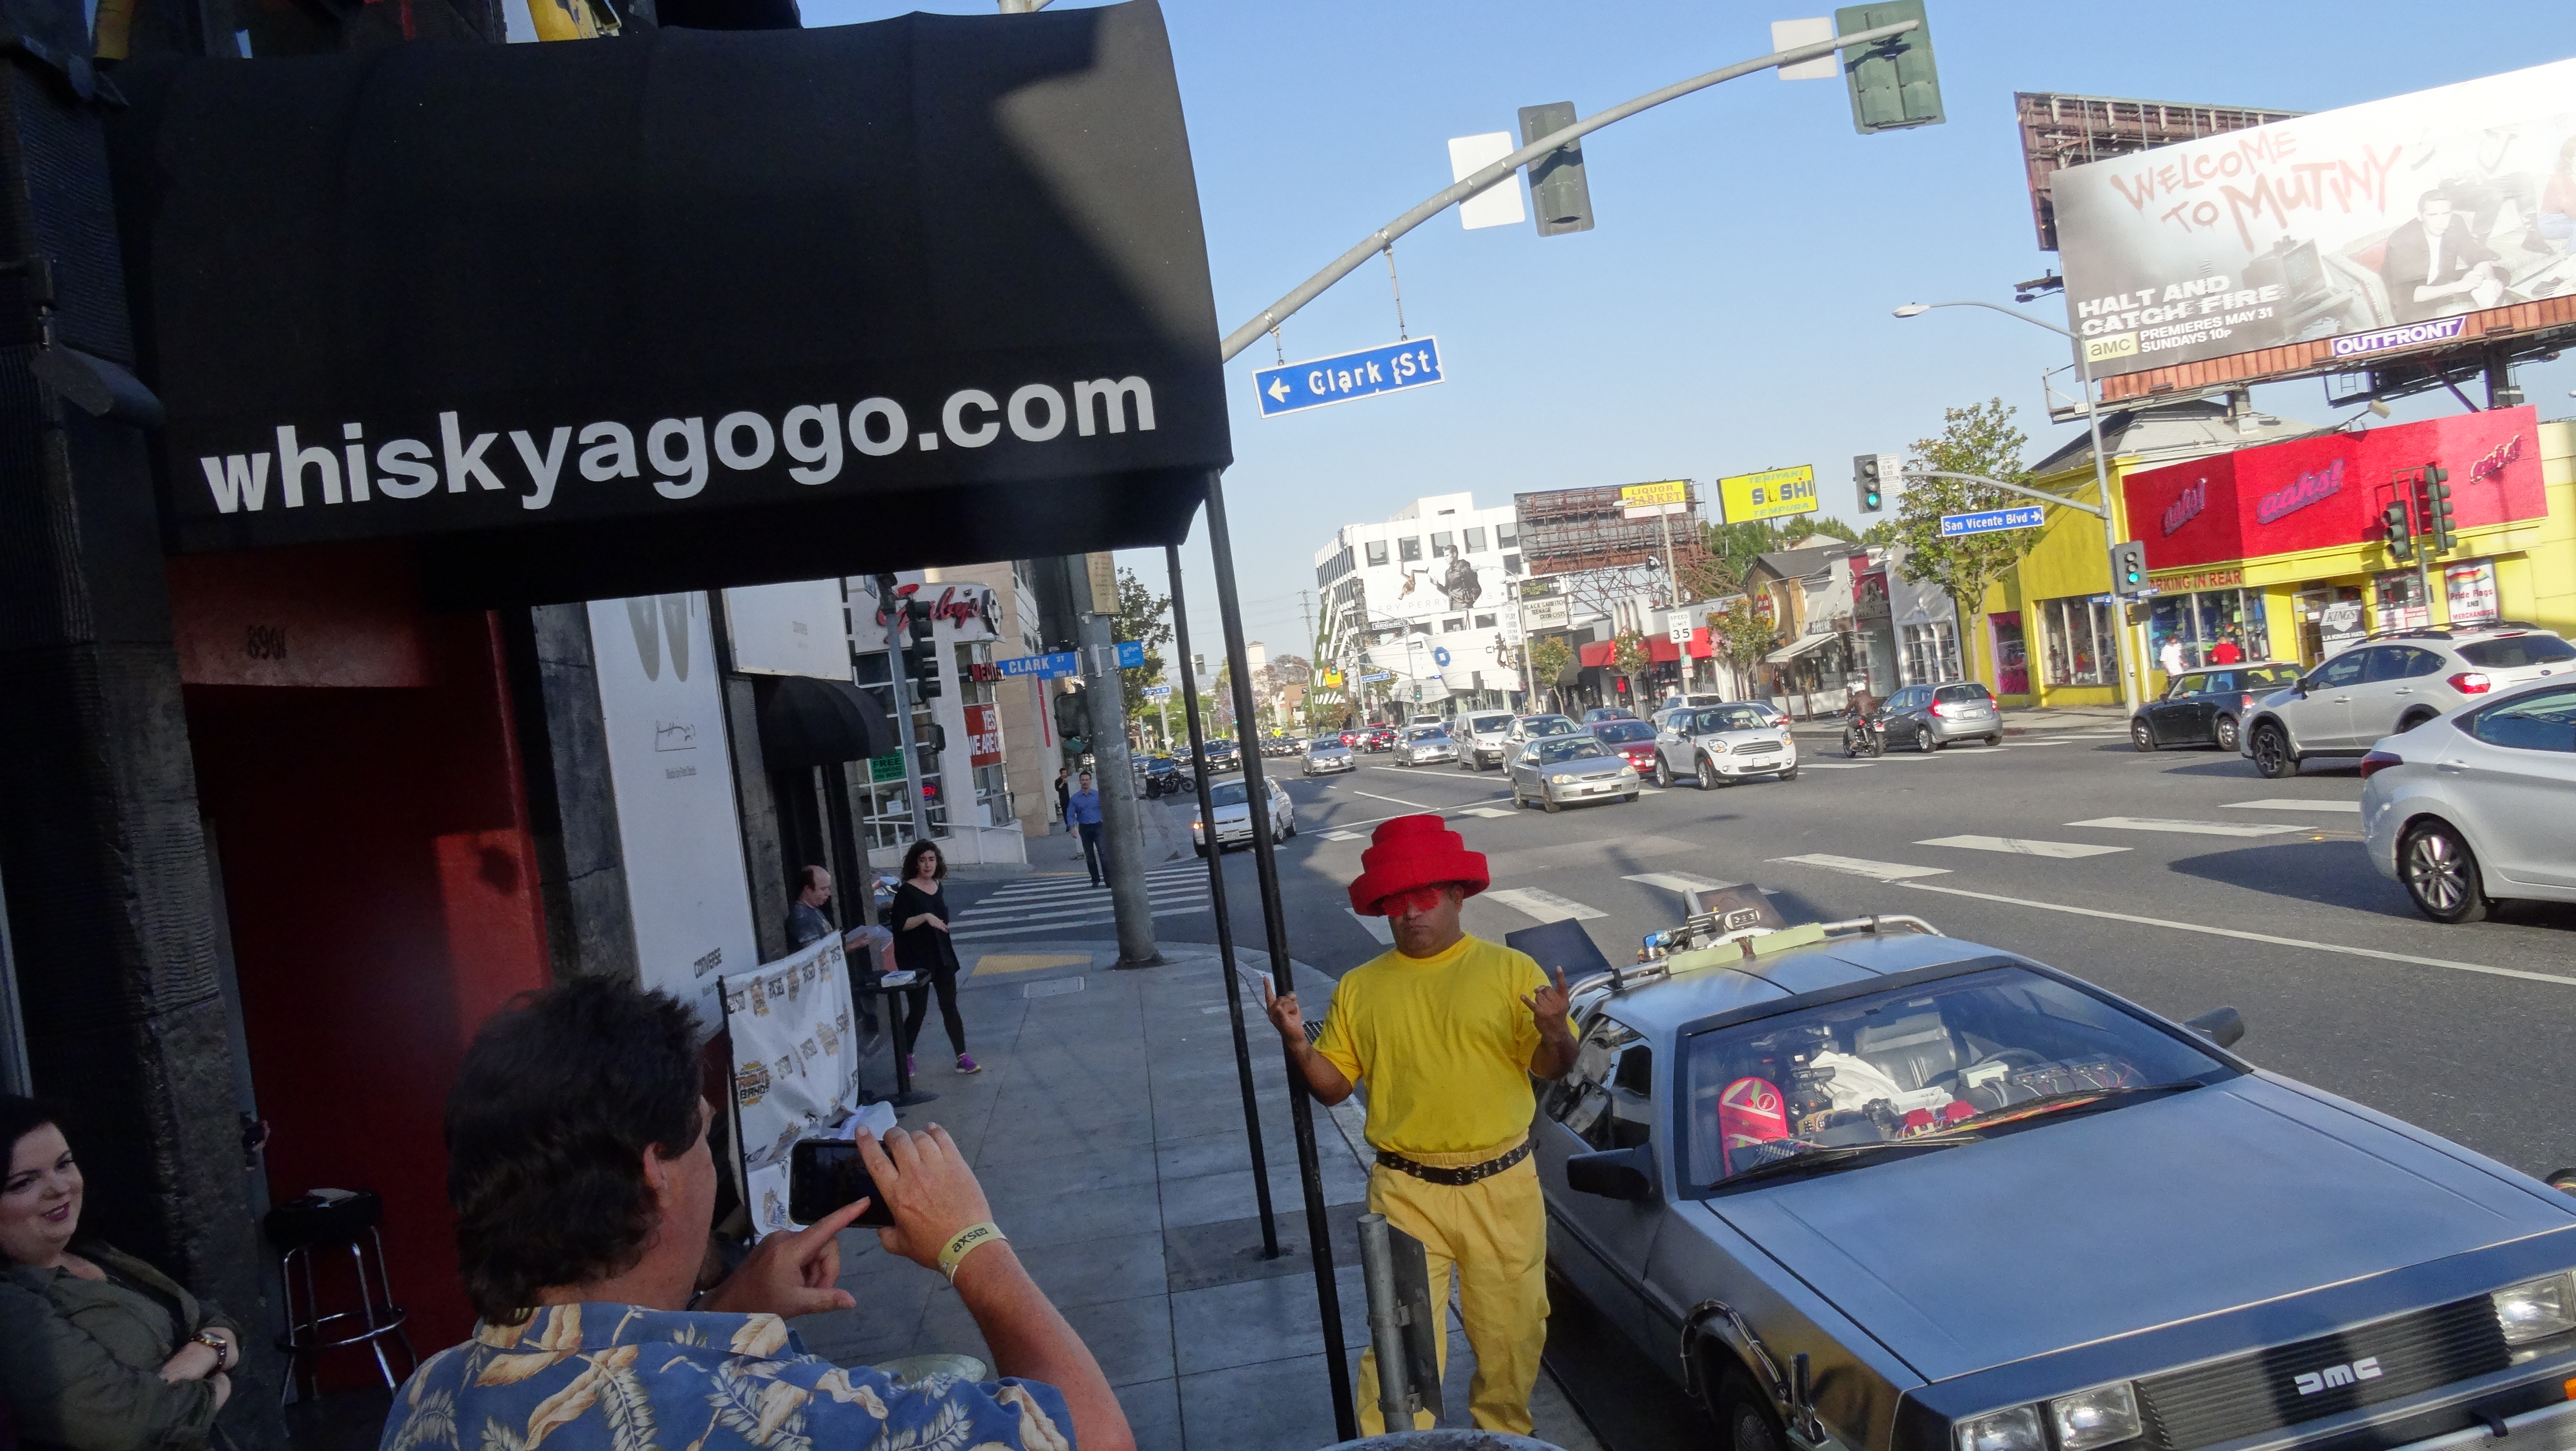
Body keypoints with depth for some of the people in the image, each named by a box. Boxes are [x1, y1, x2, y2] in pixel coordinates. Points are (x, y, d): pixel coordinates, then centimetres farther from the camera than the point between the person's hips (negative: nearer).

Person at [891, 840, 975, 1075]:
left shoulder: (937, 888, 9)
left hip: (942, 957, 6)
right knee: (917, 1010, -1)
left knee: (949, 1006, 5)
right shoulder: (906, 892, -12)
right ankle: (905, 1056, 18)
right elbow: (899, 925, -18)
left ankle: (962, 1058, 6)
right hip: (916, 960, -6)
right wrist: (925, 917, -28)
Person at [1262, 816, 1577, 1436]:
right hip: (1406, 1192, 0)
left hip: (1502, 1187, 0)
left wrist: (1554, 1033, -24)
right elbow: (1333, 1085, 5)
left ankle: (1503, 1435, 37)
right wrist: (1297, 1044, -13)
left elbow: (1550, 1069, -2)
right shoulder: (1360, 988, 3)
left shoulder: (1510, 970, -3)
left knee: (1511, 1334, 14)